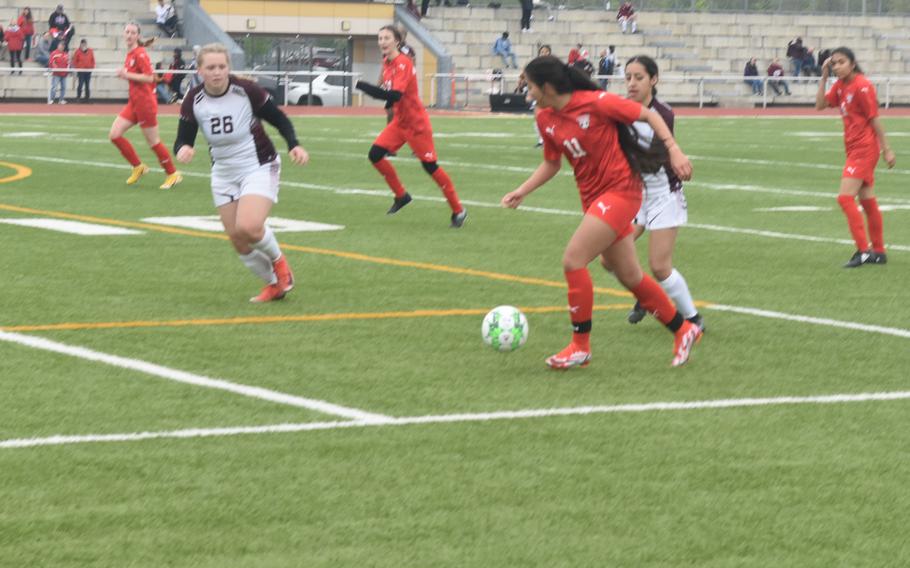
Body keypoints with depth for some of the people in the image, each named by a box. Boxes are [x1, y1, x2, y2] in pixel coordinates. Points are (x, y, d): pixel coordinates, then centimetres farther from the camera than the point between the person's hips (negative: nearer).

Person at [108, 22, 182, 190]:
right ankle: (138, 167, 13)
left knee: (153, 141, 0)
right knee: (114, 135, 1)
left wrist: (127, 75, -20)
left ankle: (173, 174, 15)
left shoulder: (140, 53, -14)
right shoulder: (130, 54, 12)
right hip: (134, 102, 9)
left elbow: (149, 77, -22)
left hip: (145, 103, -9)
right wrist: (124, 75, 5)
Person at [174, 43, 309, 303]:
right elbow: (183, 139, -8)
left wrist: (294, 145, -23)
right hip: (224, 173, 5)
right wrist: (183, 149, -32)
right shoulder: (193, 101, -9)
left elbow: (279, 119, -7)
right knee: (238, 240, 4)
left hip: (259, 167, -5)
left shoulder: (246, 90, -18)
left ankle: (278, 261, 7)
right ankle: (274, 284, 29)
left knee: (248, 227, -26)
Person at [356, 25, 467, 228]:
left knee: (430, 166, -4)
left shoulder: (403, 64, -22)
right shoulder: (386, 63, 5)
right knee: (375, 154, -4)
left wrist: (363, 86, -34)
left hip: (416, 123, -8)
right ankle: (401, 195, 13)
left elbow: (395, 95, -34)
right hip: (399, 122, 8)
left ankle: (458, 210, 8)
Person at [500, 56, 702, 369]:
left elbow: (648, 114, -10)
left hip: (620, 191, -8)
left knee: (573, 260, -16)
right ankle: (683, 330, 30)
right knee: (630, 276, 13)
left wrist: (674, 150, -18)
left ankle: (580, 346, -4)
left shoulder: (596, 102, -19)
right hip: (593, 198, 8)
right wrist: (522, 191, 3)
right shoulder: (546, 119, 2)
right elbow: (551, 163, 15)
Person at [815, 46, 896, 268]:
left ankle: (863, 251, -11)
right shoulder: (840, 86, 8)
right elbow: (820, 104, 5)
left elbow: (874, 119, -15)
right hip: (854, 148, 9)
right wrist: (824, 77, -1)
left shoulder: (862, 86, -16)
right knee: (867, 200, 13)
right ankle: (879, 251, 21)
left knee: (845, 198, -14)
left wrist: (886, 149, -11)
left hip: (864, 148, -9)